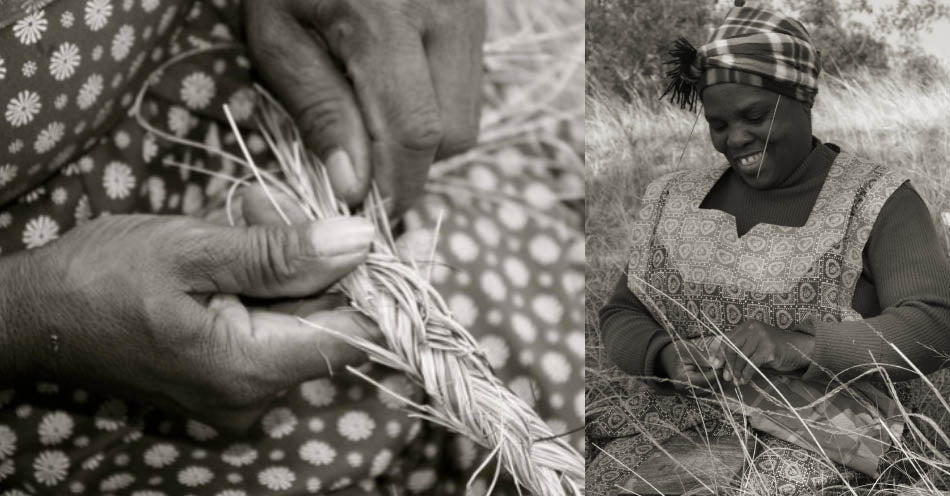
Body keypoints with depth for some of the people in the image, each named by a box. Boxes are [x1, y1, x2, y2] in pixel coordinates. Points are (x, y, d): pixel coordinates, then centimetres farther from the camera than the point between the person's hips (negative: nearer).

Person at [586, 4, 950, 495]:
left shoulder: (876, 202, 1)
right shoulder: (677, 200, 14)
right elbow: (621, 317, 13)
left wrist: (802, 346, -26)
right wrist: (668, 354, -11)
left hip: (813, 443, -4)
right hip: (678, 420, 5)